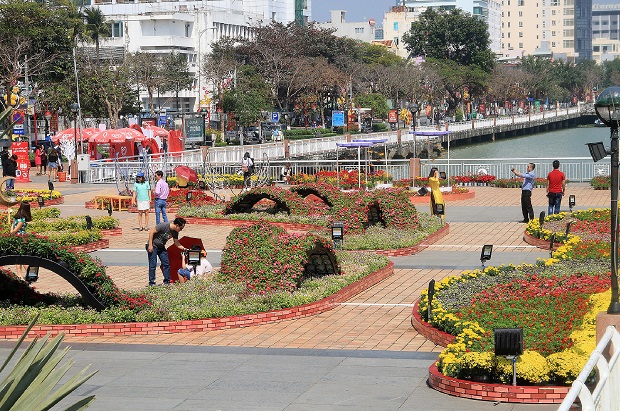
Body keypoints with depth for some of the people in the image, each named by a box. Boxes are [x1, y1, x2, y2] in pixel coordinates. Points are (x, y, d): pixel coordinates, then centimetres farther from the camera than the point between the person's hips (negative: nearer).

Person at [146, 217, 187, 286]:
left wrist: (184, 249, -8)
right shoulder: (164, 226, -27)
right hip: (153, 246, -7)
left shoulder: (175, 232, -5)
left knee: (166, 264, 3)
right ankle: (151, 283, 0)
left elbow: (176, 243, 8)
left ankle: (167, 282, 11)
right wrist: (150, 245, -23)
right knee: (153, 264, -8)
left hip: (161, 247, 7)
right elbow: (151, 232, -23)